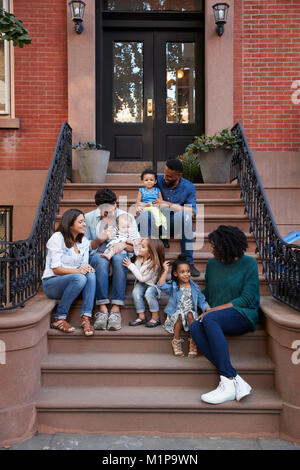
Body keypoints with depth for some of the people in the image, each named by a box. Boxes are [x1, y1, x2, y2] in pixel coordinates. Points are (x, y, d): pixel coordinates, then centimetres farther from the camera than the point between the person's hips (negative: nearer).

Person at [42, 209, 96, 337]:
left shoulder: (84, 241, 10)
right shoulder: (57, 238, -10)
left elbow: (84, 265, 6)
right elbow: (56, 268, -16)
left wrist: (88, 268, -19)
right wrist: (78, 271, -28)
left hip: (72, 282, 6)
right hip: (51, 283, -5)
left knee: (91, 274, -26)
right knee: (79, 278, -34)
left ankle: (86, 318, -32)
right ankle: (58, 319, -21)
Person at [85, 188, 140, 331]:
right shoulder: (89, 218, 3)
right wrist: (100, 239, -16)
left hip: (120, 255, 0)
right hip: (97, 256, 0)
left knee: (118, 258, -36)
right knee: (101, 260, -36)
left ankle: (116, 309, -39)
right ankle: (103, 309, -39)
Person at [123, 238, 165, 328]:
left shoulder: (154, 264, -24)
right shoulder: (139, 258, -5)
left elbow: (142, 278, -24)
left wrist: (131, 266, -22)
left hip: (152, 284, -6)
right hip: (141, 284, 6)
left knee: (149, 293, -34)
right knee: (135, 292, -24)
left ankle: (156, 317, -20)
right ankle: (141, 317, -17)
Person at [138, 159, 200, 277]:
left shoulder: (189, 187, -2)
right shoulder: (158, 180, 0)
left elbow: (192, 212, -12)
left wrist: (170, 205, -18)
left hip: (177, 223, -1)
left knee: (185, 216, -35)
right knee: (143, 215, -31)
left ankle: (189, 262, -27)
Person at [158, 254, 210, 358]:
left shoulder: (194, 287, 11)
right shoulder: (173, 286, 5)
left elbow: (202, 301, 14)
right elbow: (161, 285, -14)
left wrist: (209, 310, -3)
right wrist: (165, 271, -16)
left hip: (191, 312, 1)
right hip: (176, 313, -1)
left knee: (190, 314, -32)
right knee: (179, 315, -34)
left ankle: (193, 342, -26)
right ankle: (176, 341, -18)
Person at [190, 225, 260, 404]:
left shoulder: (249, 263, -2)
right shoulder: (212, 264, 14)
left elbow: (246, 299, -10)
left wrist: (214, 310, -17)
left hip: (243, 315, -5)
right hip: (218, 317, 5)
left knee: (209, 319, -35)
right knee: (195, 327, -30)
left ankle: (228, 382, -35)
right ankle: (236, 381, -34)